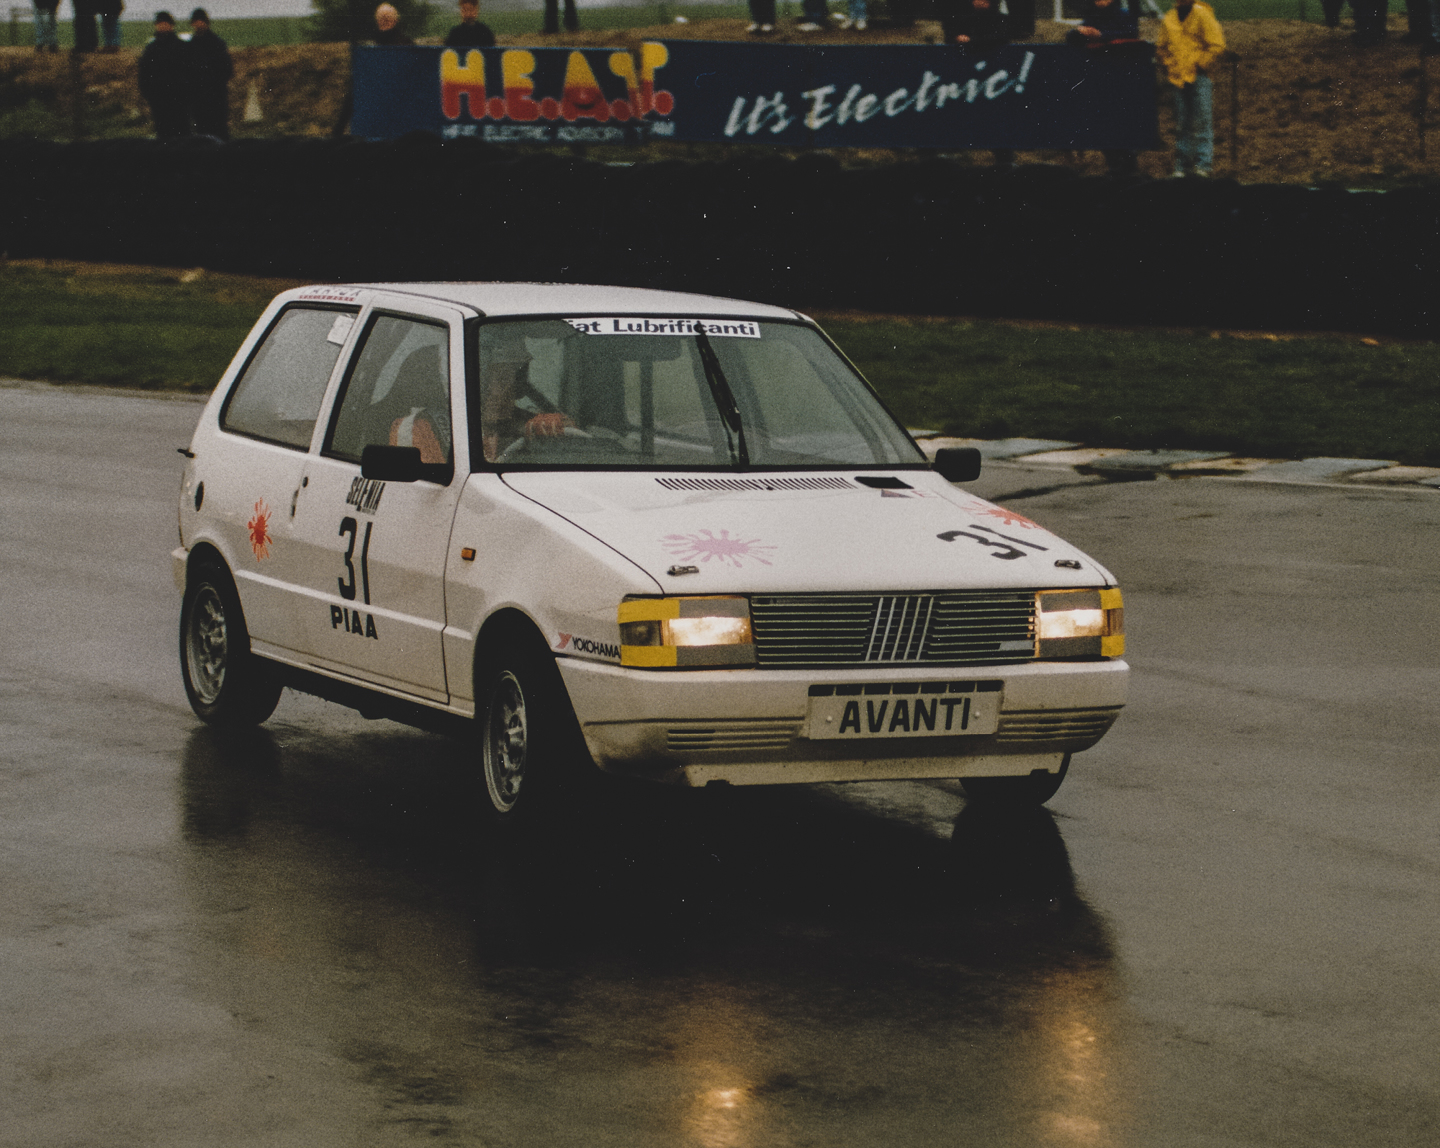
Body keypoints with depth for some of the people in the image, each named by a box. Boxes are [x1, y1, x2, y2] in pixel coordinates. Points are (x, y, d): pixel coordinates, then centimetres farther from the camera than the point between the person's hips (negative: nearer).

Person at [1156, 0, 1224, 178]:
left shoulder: (1202, 15, -5)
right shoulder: (1169, 19, 11)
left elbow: (1216, 45, -7)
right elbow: (1161, 47, 23)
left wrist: (1200, 65, -8)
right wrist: (1168, 66, 12)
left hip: (1198, 78, -5)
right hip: (1177, 79, 5)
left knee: (1202, 123, -7)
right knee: (1181, 125, 8)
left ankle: (1203, 165, -7)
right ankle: (1182, 165, 13)